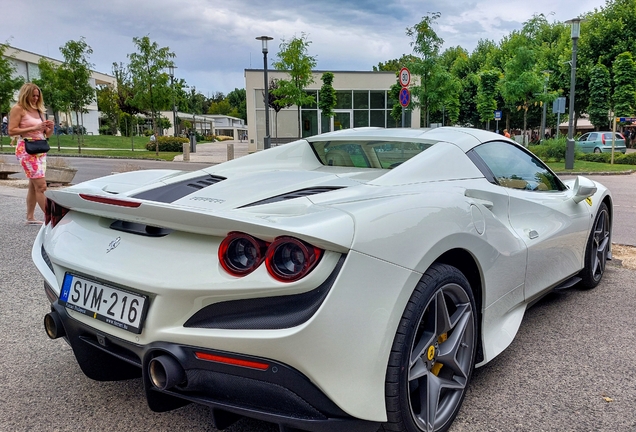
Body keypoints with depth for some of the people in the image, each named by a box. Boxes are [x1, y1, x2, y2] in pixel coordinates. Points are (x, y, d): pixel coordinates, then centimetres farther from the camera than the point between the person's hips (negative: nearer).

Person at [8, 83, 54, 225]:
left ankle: (30, 217, 14)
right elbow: (11, 131, -12)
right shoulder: (18, 108, -3)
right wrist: (34, 128, -18)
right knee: (41, 186, -12)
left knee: (33, 185, 8)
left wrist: (50, 128, -2)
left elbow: (46, 134, 20)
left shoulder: (38, 110, 17)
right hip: (27, 150, -7)